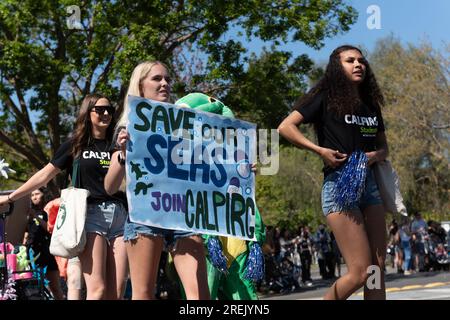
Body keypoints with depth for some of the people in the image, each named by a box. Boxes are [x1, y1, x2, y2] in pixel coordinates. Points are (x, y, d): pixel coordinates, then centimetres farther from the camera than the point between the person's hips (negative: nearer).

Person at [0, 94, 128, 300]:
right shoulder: (75, 145, 10)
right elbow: (44, 175, 12)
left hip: (119, 214, 3)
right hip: (90, 214, -3)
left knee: (116, 293, -4)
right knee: (97, 290, -15)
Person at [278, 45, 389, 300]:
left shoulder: (371, 105, 17)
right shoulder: (326, 98, 0)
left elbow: (384, 147, 24)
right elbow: (285, 127, -7)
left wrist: (375, 156, 1)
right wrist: (320, 150, -15)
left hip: (370, 183, 7)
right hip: (339, 185, -6)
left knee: (378, 268, 2)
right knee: (361, 272, -11)